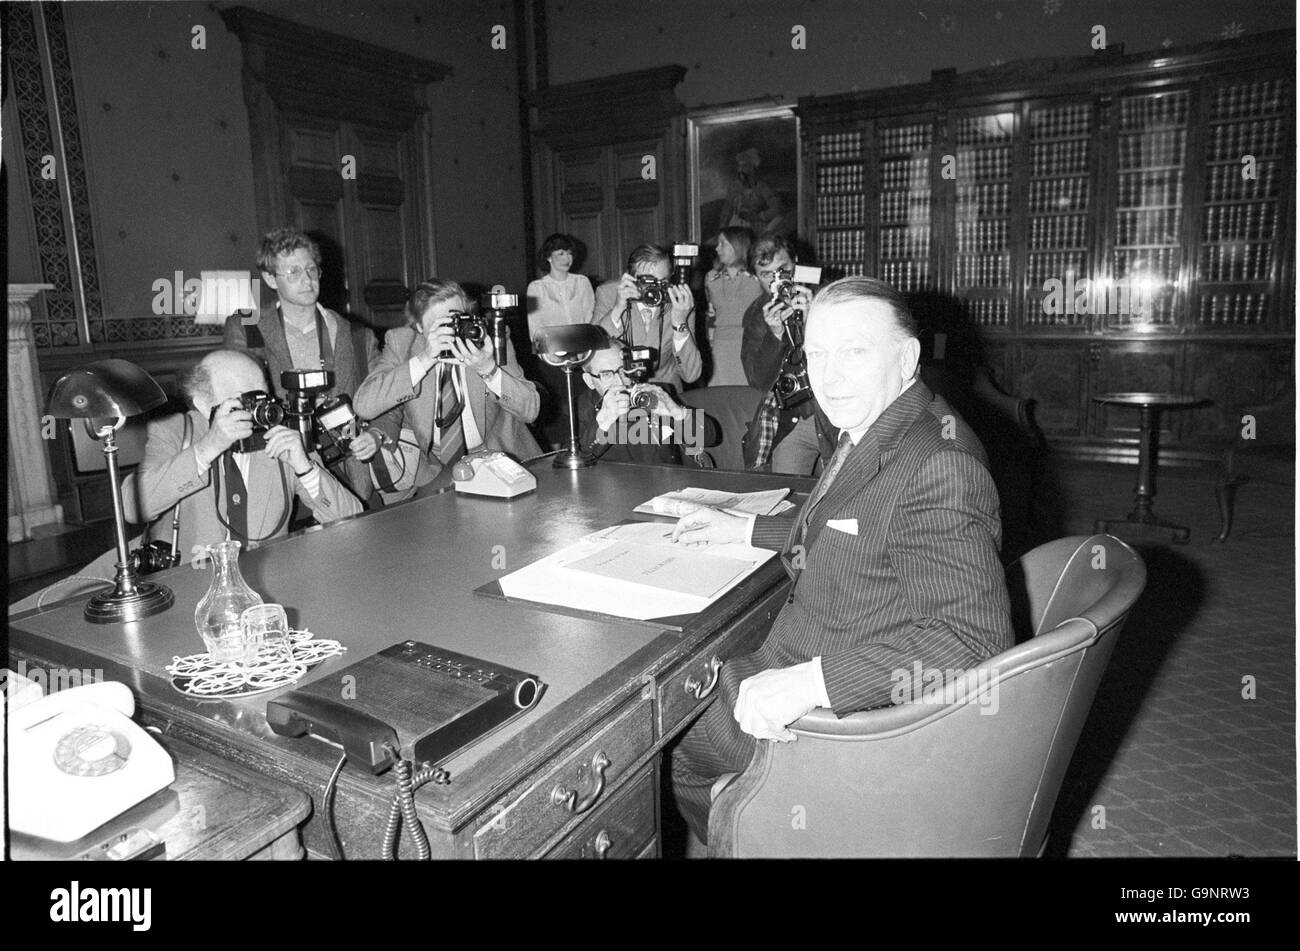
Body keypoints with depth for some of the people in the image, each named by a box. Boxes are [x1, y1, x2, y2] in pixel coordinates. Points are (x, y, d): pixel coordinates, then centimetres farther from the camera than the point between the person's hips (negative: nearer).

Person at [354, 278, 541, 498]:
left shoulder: (490, 341, -6)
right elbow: (364, 406, -15)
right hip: (437, 469, 0)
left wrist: (488, 369, -27)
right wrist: (424, 359, -24)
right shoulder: (399, 342, -5)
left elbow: (531, 409, -11)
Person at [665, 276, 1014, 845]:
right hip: (802, 664, 10)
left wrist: (812, 681, -40)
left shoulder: (938, 468, -29)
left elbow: (972, 634, -36)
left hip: (856, 711, -10)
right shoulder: (873, 432, 4)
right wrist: (744, 530, 19)